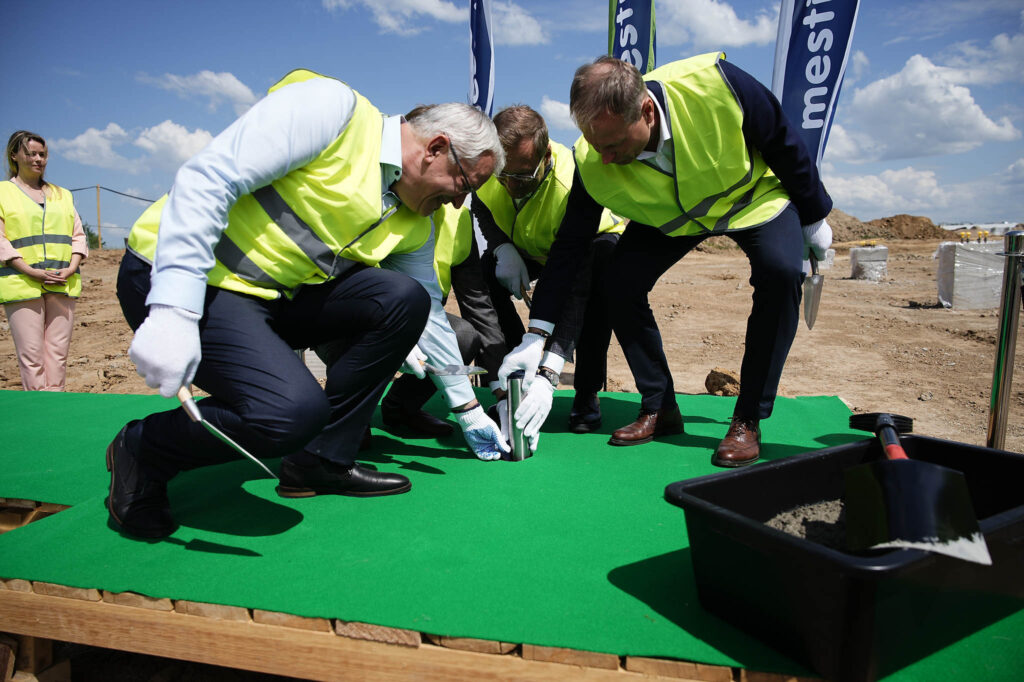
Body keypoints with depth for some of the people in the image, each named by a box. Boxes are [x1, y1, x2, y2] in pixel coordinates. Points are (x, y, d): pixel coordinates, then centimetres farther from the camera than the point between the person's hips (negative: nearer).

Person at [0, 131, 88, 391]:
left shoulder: (62, 195, 22)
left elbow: (78, 235, 15)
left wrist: (71, 268, -3)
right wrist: (31, 272, -14)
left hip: (62, 284, 4)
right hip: (22, 284, -3)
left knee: (58, 352, 2)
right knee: (31, 355, -7)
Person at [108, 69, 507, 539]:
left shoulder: (415, 228, 7)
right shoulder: (332, 108, -15)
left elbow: (427, 315, 18)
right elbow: (207, 178, -22)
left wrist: (467, 408, 20)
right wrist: (174, 310, -31)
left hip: (273, 297, 7)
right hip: (174, 279, -7)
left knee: (404, 300, -11)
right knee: (294, 410, -28)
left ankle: (323, 459, 0)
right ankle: (142, 451, 2)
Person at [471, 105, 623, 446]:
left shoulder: (571, 188, -42)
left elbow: (574, 291, -47)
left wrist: (548, 376, -56)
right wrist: (503, 248, -25)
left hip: (593, 237, -4)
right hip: (527, 249, 4)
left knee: (599, 278, -37)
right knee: (484, 272, -24)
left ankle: (587, 394, -19)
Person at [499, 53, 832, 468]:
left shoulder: (715, 83, -37)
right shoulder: (592, 163, -29)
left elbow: (784, 143, -19)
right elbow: (569, 244, -19)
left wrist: (814, 219, -7)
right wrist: (536, 335, -24)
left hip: (754, 194, -2)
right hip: (669, 216, 2)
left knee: (780, 271, -28)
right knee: (621, 281, -19)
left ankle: (747, 421, -14)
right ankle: (659, 409, 0)